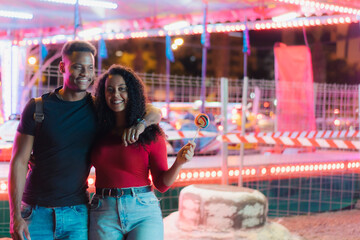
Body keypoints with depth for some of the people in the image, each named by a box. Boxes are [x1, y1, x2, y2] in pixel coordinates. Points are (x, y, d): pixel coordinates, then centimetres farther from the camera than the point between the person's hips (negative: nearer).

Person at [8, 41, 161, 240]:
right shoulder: (38, 108, -2)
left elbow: (154, 113, 6)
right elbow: (19, 161, -3)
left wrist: (141, 123, -19)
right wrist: (15, 216, -10)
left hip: (77, 214, 1)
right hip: (36, 212, -1)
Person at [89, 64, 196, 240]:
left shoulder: (151, 134, 2)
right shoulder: (98, 131, 7)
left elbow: (162, 184, 2)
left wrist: (179, 162, -13)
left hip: (143, 214, -2)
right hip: (103, 214, 2)